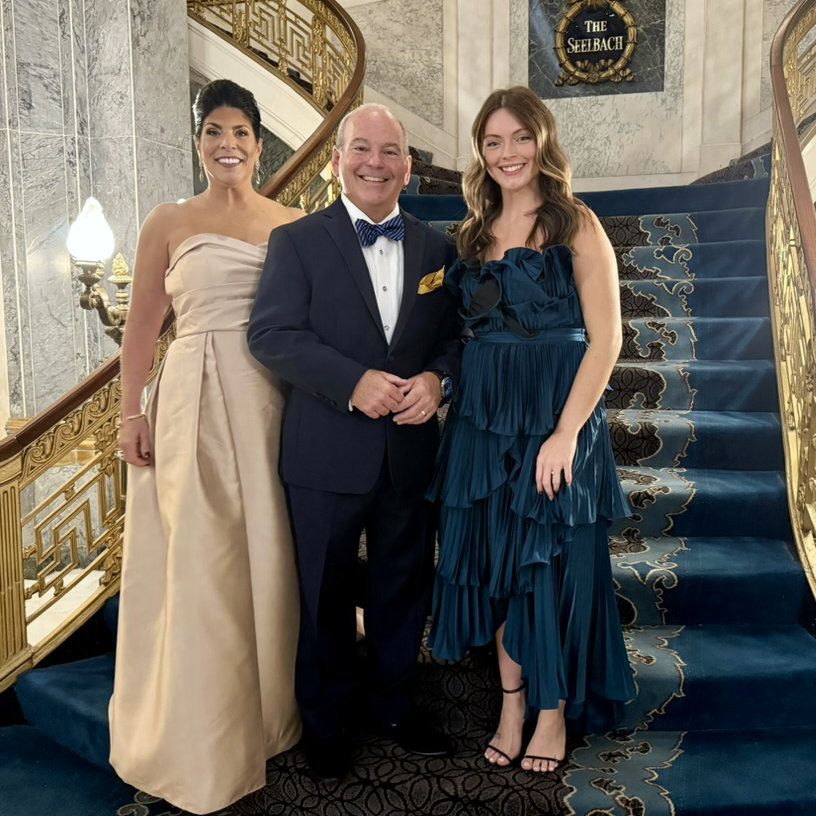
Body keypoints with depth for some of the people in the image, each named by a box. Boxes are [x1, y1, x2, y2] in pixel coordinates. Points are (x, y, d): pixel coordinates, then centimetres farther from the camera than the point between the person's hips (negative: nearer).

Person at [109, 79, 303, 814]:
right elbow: (143, 327, 5)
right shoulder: (169, 224, 6)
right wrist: (131, 412, -3)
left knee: (268, 554, 8)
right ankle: (200, 732, 24)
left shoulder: (292, 225, 8)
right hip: (194, 402, -1)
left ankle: (269, 711, 30)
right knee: (196, 560, 4)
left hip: (271, 402, 1)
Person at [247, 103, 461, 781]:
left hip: (410, 450, 3)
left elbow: (458, 334, 8)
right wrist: (353, 383, -22)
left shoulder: (438, 248, 8)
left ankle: (395, 704, 42)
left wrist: (437, 378, -14)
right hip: (327, 453, -3)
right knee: (326, 595, 13)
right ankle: (327, 722, 35)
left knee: (404, 584, 18)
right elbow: (271, 333, -12)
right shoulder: (296, 242, -2)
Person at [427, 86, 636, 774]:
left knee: (552, 560, 5)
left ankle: (554, 712, 25)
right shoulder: (476, 234, 12)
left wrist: (566, 432, -18)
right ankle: (511, 704, 27)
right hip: (483, 416, 5)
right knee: (492, 558, 9)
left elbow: (606, 338, -10)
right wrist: (440, 387, 1)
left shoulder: (575, 225, -4)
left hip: (559, 415, -5)